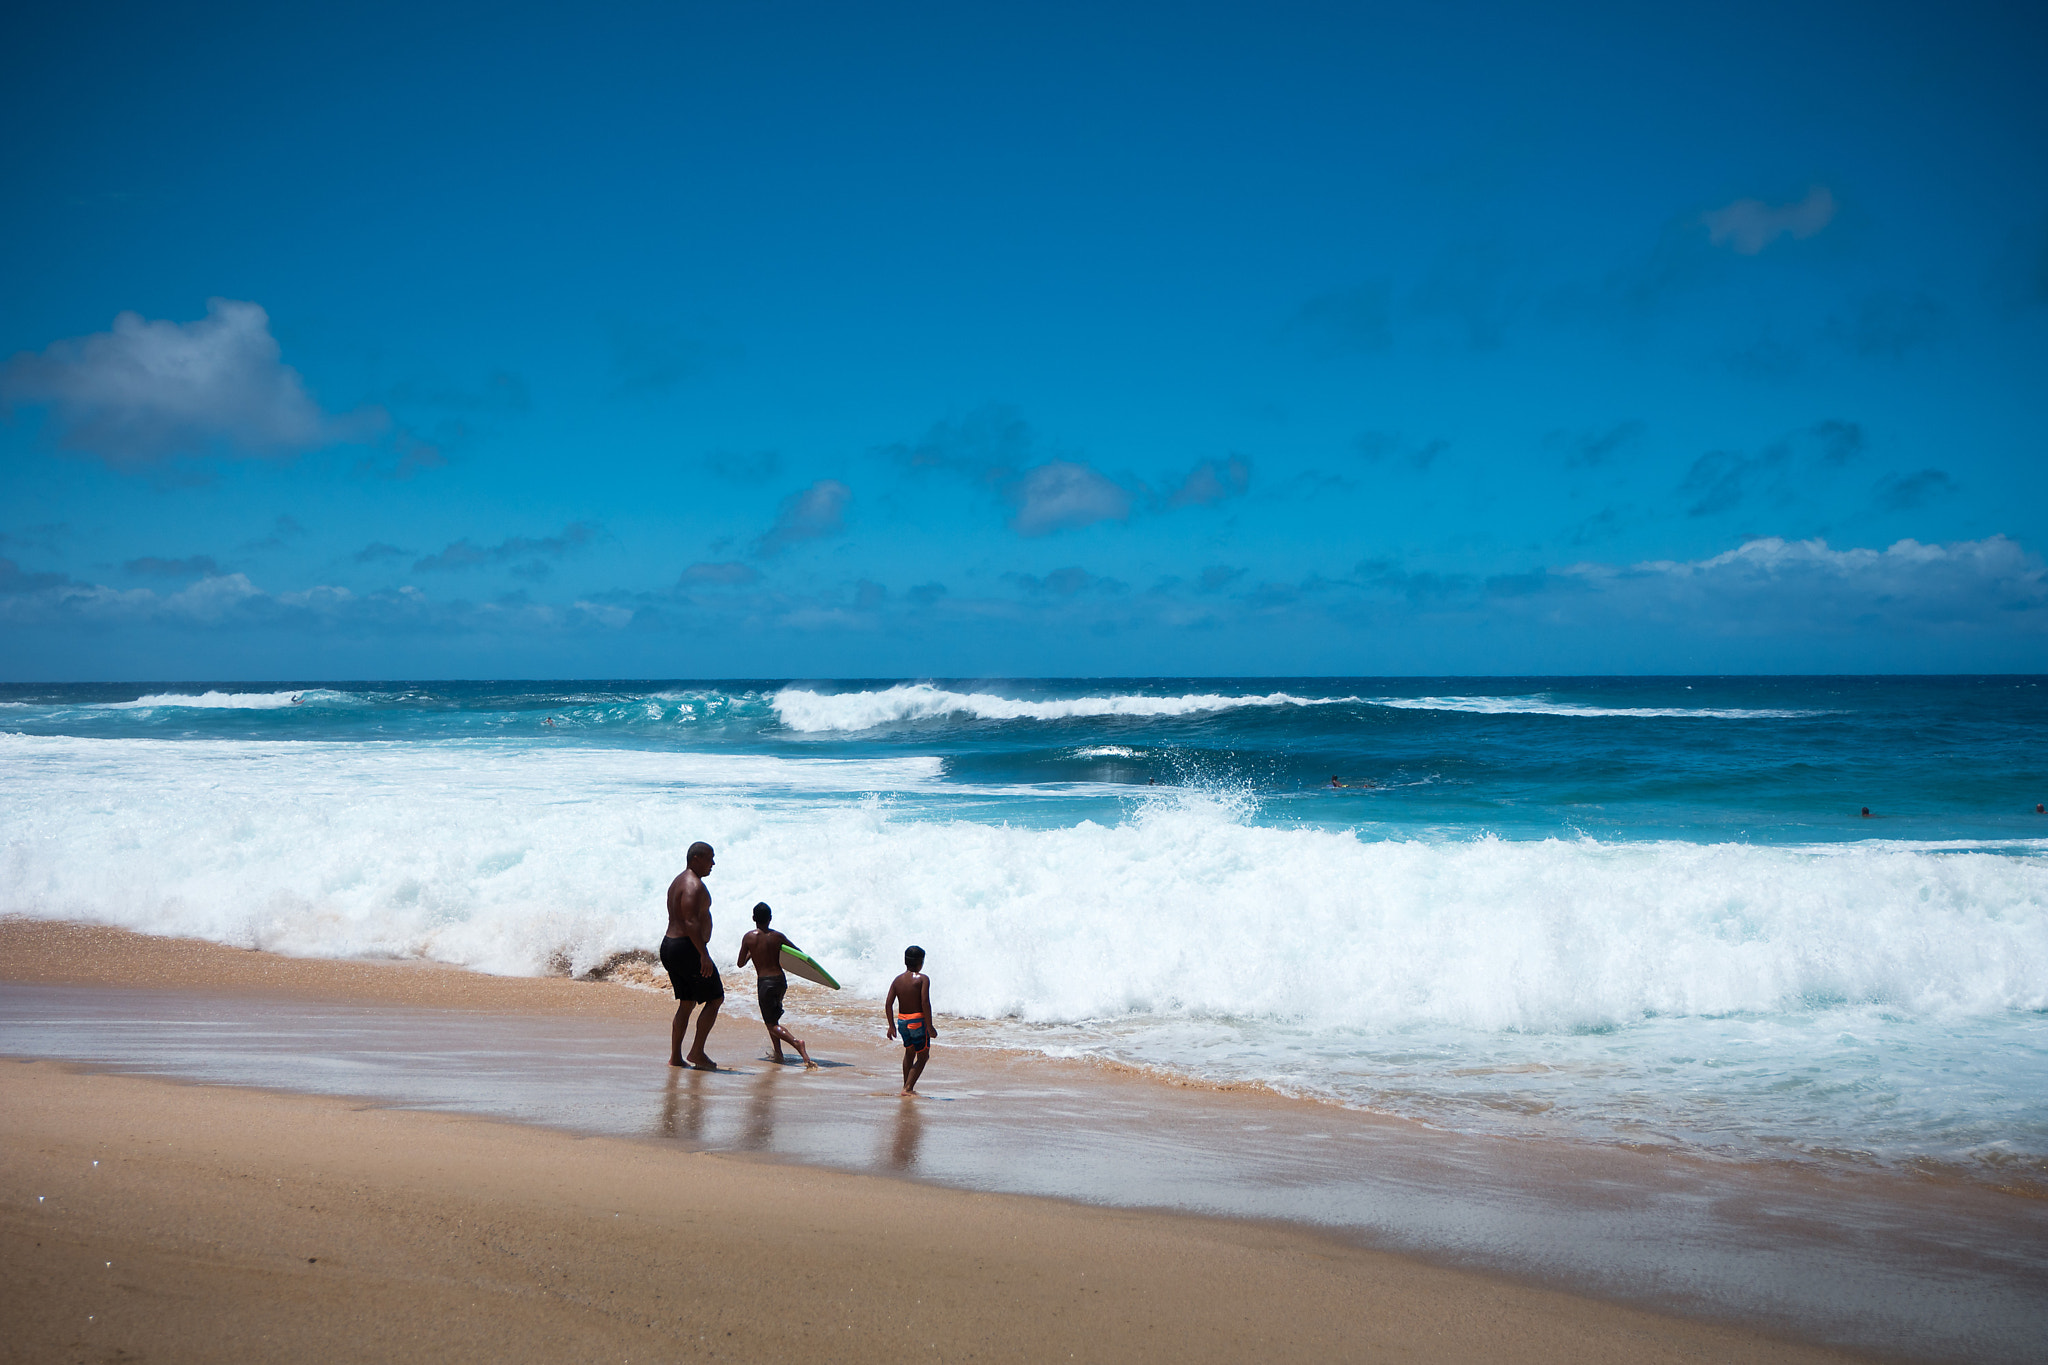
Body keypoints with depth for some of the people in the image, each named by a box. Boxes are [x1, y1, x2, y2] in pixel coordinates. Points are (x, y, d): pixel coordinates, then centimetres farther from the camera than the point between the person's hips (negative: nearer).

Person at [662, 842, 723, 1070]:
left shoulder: (678, 882, 18)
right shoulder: (693, 885, -15)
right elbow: (691, 922, -24)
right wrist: (704, 954, -26)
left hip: (669, 946, 10)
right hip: (687, 948, -10)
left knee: (687, 1002, 15)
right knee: (715, 998, -2)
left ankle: (675, 1057, 12)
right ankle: (697, 1052, -3)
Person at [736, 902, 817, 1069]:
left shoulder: (749, 937, -5)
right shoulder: (778, 936, 1)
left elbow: (740, 964, 2)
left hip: (764, 981, -4)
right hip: (781, 980, 4)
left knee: (772, 1024, -2)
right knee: (773, 1018, 25)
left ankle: (796, 1042, -29)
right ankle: (778, 1054, 20)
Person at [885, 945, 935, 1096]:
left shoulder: (897, 980, 4)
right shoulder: (923, 979, -12)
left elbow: (888, 1004, 0)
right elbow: (925, 1003, -21)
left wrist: (891, 1025, 8)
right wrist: (929, 1026, -18)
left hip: (902, 1021, 6)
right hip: (918, 1021, -6)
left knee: (909, 1052, 27)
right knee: (923, 1056, 8)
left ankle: (906, 1086, 33)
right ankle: (908, 1088, -2)